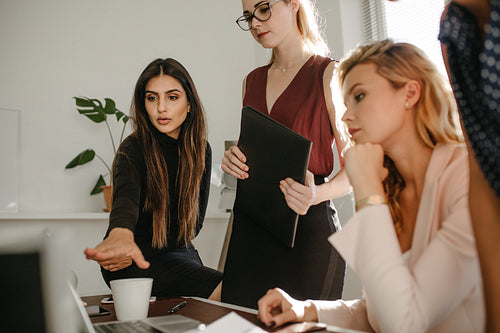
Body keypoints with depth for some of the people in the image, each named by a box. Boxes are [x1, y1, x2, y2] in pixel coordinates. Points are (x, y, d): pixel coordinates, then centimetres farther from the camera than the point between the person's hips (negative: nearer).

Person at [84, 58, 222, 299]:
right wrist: (120, 236, -60)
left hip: (177, 251, 5)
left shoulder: (201, 150, 1)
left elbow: (195, 218, 5)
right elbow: (126, 195, -36)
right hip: (134, 263, -5)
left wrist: (139, 251, -8)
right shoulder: (134, 148, -14)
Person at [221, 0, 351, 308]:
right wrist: (233, 159, 0)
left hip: (307, 228, -5)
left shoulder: (330, 74, -3)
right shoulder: (252, 81, 15)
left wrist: (317, 194, -24)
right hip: (248, 223, 5)